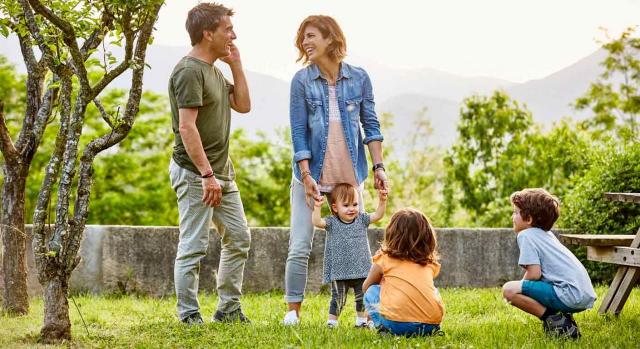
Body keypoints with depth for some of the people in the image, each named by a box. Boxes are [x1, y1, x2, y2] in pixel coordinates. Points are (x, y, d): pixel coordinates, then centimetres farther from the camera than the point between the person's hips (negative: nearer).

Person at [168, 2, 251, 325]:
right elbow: (187, 127, -22)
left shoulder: (214, 70, 15)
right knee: (193, 247, -4)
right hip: (195, 173, -10)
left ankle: (229, 309, 22)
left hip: (221, 172, 10)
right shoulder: (189, 71, -16)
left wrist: (236, 65, 10)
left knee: (238, 238, 13)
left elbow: (243, 105, 19)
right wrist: (207, 174, -24)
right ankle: (189, 316, 4)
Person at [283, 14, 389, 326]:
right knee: (300, 246, -2)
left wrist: (378, 166, -2)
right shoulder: (301, 81, -3)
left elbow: (371, 125, 6)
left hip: (350, 176, 1)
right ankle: (293, 310, 8)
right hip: (311, 174, -1)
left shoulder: (359, 78, 1)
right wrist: (306, 176, -11)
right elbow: (298, 132, -5)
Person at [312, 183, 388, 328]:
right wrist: (317, 207, -30)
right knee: (338, 298, 1)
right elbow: (317, 222, -18)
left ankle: (361, 320, 24)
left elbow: (378, 215, 0)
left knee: (362, 297, 10)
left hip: (361, 270, 3)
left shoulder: (361, 219, 5)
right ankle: (332, 321, 11)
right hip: (339, 271, -3)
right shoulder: (332, 222, -4)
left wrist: (382, 201, -13)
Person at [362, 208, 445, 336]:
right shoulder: (430, 264, 17)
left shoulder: (385, 258, 10)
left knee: (371, 292, 21)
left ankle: (385, 329, 1)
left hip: (398, 324, -4)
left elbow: (366, 287, 26)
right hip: (431, 324, 4)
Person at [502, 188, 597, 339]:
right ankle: (563, 319, 12)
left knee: (508, 289, -13)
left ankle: (555, 320, -10)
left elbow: (534, 274, -12)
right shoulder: (547, 234, 24)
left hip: (569, 295, -10)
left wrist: (517, 289, 5)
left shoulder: (526, 235, -4)